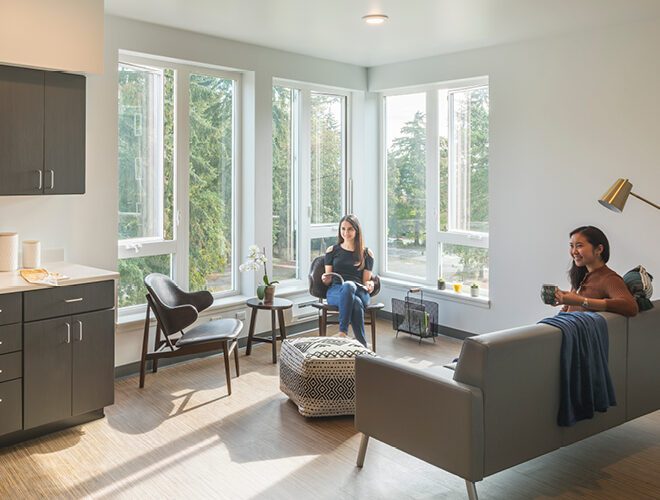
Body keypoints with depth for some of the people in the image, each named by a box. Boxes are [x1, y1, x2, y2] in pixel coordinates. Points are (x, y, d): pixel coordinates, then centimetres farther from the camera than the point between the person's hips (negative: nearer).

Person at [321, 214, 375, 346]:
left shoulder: (366, 253, 18)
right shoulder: (332, 250, 18)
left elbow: (366, 280, 15)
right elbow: (328, 280, 15)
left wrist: (370, 284, -9)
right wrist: (325, 279, -9)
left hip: (359, 292, 0)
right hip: (335, 292, 0)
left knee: (349, 286, -41)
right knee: (356, 302, -39)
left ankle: (342, 334, -42)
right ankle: (362, 346, -39)